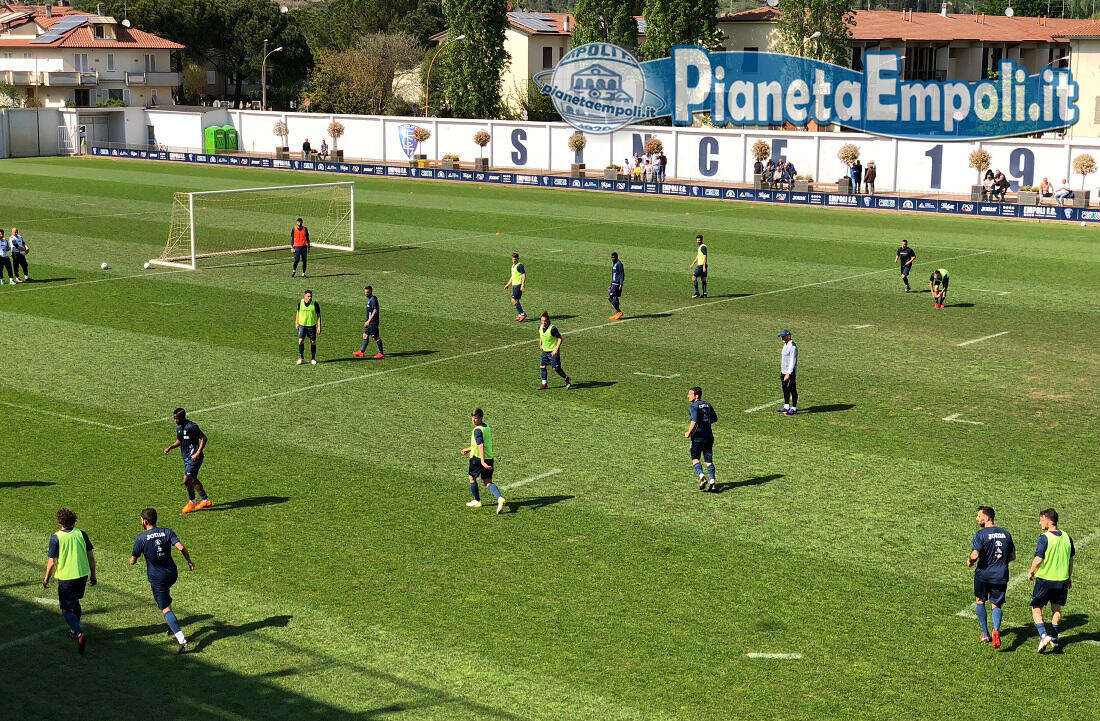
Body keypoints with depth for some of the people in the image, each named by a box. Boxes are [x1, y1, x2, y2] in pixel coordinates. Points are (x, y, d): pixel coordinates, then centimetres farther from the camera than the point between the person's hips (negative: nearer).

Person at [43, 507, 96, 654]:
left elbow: (51, 562, -10)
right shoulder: (81, 534, -2)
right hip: (82, 575, 5)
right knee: (75, 602, 27)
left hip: (66, 578, -5)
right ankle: (74, 631, 38)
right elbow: (91, 556, 3)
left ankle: (80, 633, -20)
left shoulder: (56, 538, -13)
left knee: (67, 610, 1)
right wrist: (93, 575, 15)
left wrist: (46, 579, 6)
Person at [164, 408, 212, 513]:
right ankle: (205, 500, 26)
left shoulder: (192, 426, -19)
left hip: (194, 458, -9)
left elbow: (204, 438, -17)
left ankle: (192, 502, 8)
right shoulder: (179, 427, 8)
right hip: (187, 458, 9)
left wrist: (198, 453, -22)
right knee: (193, 480, 14)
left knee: (187, 480, -10)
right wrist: (170, 448, 5)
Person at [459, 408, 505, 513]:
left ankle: (477, 501, 26)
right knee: (488, 482, 4)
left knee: (472, 478, 15)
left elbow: (481, 446, -28)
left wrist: (482, 461, -36)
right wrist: (469, 449, 32)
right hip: (489, 458, 8)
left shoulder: (477, 430, -17)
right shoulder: (487, 427, 11)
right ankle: (500, 498, -19)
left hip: (477, 458, -8)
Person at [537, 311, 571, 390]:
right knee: (542, 366, 3)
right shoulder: (540, 327, -3)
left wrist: (556, 349, -24)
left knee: (556, 368, -3)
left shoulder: (552, 329, -24)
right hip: (545, 351, 7)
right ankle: (544, 384, 14)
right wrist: (540, 343, 16)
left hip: (553, 352, -7)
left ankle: (567, 380, 18)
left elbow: (560, 338, -19)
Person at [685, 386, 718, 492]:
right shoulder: (707, 405, 12)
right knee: (709, 460, 7)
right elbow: (715, 419, 19)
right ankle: (712, 483, -2)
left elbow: (694, 421, -23)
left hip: (698, 437, -6)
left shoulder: (693, 407, -10)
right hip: (709, 436, 6)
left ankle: (702, 477, -11)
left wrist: (688, 433, -12)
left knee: (695, 458, 9)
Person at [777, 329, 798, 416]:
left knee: (792, 390, -2)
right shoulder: (785, 345, 13)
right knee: (785, 390, 16)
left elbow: (792, 361, -22)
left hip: (790, 373, -10)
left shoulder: (792, 346, -18)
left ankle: (794, 408, 4)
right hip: (784, 372, 10)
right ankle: (786, 407, 25)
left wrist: (788, 373, -26)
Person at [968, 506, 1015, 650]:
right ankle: (996, 630, -17)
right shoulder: (1006, 534, 5)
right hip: (1001, 576, 3)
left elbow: (975, 555, -22)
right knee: (996, 605, 10)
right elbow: (1013, 557, 11)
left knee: (979, 601, 18)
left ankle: (985, 634, 20)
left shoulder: (981, 534, -13)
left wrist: (970, 561, -1)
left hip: (983, 574, -3)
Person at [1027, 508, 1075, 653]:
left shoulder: (1045, 538, -16)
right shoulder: (1066, 537, 3)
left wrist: (1031, 572, -2)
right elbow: (1071, 559, 13)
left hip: (1045, 579, -5)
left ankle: (1044, 635, -12)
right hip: (1062, 580, 6)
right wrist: (1069, 578, 25)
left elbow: (1038, 559, -20)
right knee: (1057, 609, 21)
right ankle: (1054, 638, 26)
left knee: (1036, 609, 5)